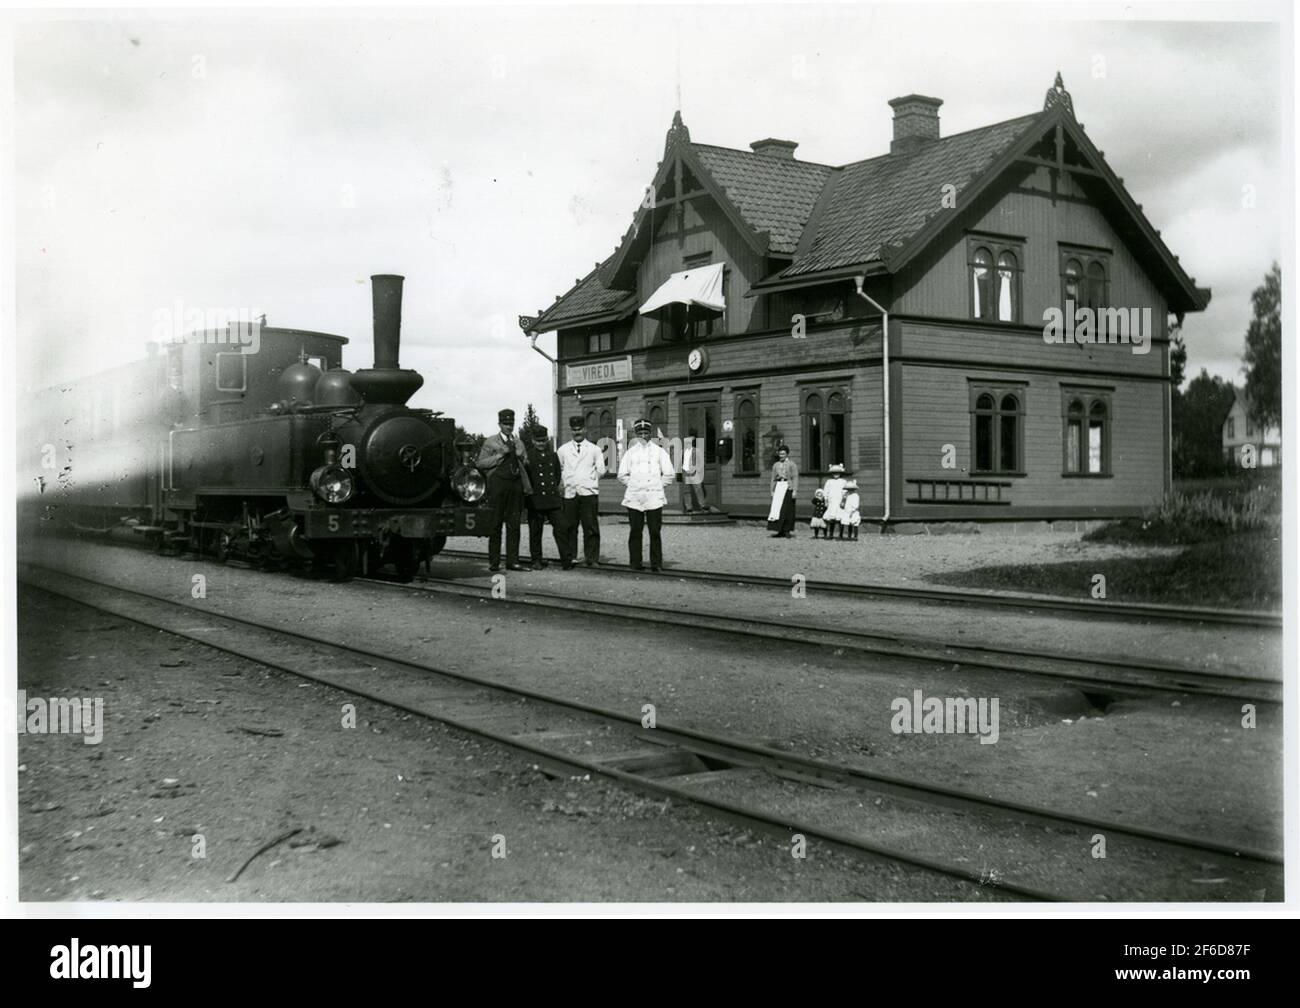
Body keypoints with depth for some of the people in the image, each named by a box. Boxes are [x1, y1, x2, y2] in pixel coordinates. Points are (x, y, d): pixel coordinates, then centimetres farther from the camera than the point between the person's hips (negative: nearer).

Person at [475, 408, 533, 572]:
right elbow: (480, 463, -3)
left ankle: (512, 561, 5)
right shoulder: (490, 442, 5)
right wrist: (500, 455, -11)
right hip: (498, 484, -4)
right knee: (495, 525, -2)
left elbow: (526, 465, 24)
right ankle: (494, 562, 2)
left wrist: (522, 457, 2)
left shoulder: (519, 442, 19)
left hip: (516, 484, 4)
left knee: (514, 525, 2)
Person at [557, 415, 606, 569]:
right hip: (570, 493, 2)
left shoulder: (594, 450, 9)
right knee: (569, 527, 1)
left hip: (589, 492, -1)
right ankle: (569, 558, 8)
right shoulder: (563, 450, 13)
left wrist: (590, 480, 7)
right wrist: (566, 481, 8)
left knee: (591, 527, -3)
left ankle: (592, 559, 1)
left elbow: (601, 471, 8)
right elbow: (558, 470, 16)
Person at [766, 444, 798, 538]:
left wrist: (794, 491, -11)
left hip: (788, 488, -4)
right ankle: (780, 531, 2)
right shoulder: (776, 465, 15)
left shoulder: (792, 465, 1)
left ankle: (787, 531, -1)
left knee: (787, 510, -5)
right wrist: (772, 490, 10)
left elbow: (795, 478, -4)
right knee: (777, 509, -2)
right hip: (778, 487, 4)